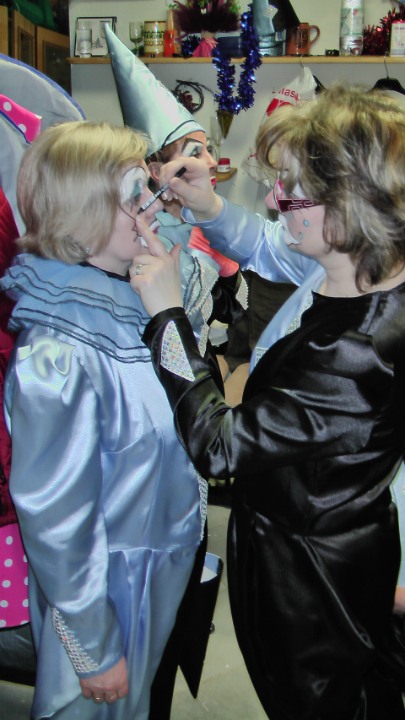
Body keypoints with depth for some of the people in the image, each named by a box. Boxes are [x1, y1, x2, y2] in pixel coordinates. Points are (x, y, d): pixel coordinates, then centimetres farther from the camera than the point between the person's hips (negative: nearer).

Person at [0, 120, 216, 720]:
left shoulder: (133, 303, -6)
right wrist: (96, 651, -16)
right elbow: (55, 520, -24)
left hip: (167, 563, 7)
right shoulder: (57, 358, -32)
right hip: (110, 587, -7)